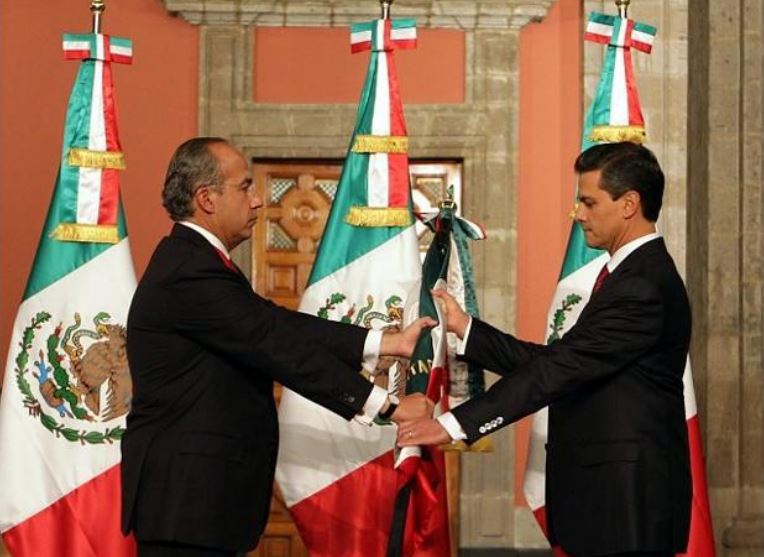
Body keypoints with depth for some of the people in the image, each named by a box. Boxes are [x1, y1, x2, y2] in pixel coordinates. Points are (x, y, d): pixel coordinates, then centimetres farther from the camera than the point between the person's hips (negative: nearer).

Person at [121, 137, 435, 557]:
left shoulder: (195, 262, 15)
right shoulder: (191, 273, -18)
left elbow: (281, 328, 10)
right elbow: (279, 347, -19)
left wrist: (389, 342, 6)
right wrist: (386, 406, -17)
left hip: (195, 490, 10)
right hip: (185, 495, -10)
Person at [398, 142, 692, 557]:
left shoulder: (642, 288, -18)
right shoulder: (634, 274, 15)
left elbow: (559, 370, -22)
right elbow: (555, 362, 12)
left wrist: (456, 423, -23)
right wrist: (465, 328, 9)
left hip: (630, 497, -10)